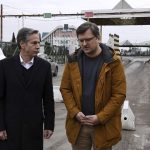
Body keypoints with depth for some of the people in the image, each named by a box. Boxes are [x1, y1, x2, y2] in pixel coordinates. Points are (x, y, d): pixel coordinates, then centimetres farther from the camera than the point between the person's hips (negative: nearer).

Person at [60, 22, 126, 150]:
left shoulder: (113, 62, -7)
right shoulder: (73, 61, 2)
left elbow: (119, 94, -9)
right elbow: (65, 89, 4)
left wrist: (100, 117, -15)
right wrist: (75, 112, -9)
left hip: (104, 125, -2)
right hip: (78, 123, 2)